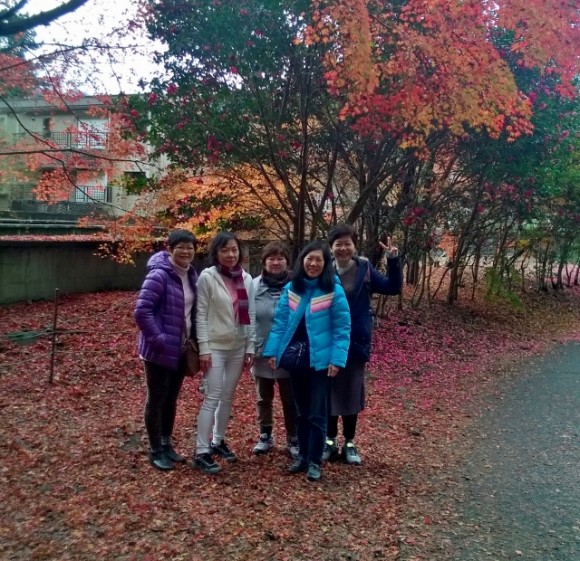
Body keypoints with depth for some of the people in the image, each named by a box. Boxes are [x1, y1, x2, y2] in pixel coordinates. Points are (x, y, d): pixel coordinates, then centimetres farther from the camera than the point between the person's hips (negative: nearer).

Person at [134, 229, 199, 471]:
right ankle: (155, 450, 19)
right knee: (157, 399, 6)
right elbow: (142, 310, -22)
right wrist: (159, 339, -23)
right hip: (160, 351, -7)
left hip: (181, 350, 7)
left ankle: (166, 444, 32)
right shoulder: (159, 275, -18)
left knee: (171, 399, 18)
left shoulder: (191, 275, 7)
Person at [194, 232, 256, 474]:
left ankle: (218, 442, 29)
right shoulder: (207, 277, -9)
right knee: (212, 398, -5)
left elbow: (250, 315, 7)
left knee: (227, 397, 13)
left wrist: (251, 347, 4)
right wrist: (203, 348, -13)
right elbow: (201, 314, -10)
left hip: (238, 347, 5)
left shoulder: (246, 279, 4)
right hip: (215, 346, -5)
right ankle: (201, 452, 2)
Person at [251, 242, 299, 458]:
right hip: (262, 353, 2)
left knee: (290, 399, 11)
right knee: (263, 398, 17)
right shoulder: (254, 286, -6)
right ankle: (265, 436, 35)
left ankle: (293, 439, 27)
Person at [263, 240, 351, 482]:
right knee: (302, 411, 16)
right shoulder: (290, 288, 4)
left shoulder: (334, 291, -8)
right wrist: (273, 351, -3)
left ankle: (314, 461, 16)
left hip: (320, 360, -4)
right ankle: (302, 455, 29)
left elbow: (342, 328, -9)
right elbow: (280, 321, 4)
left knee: (317, 413, 4)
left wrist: (337, 359, -15)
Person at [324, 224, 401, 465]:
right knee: (329, 391, 9)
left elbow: (393, 287, -2)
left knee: (352, 391, 10)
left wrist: (393, 260, -14)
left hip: (355, 343, 1)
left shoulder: (364, 270, -1)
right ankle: (330, 441, 26)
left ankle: (349, 444, 25)